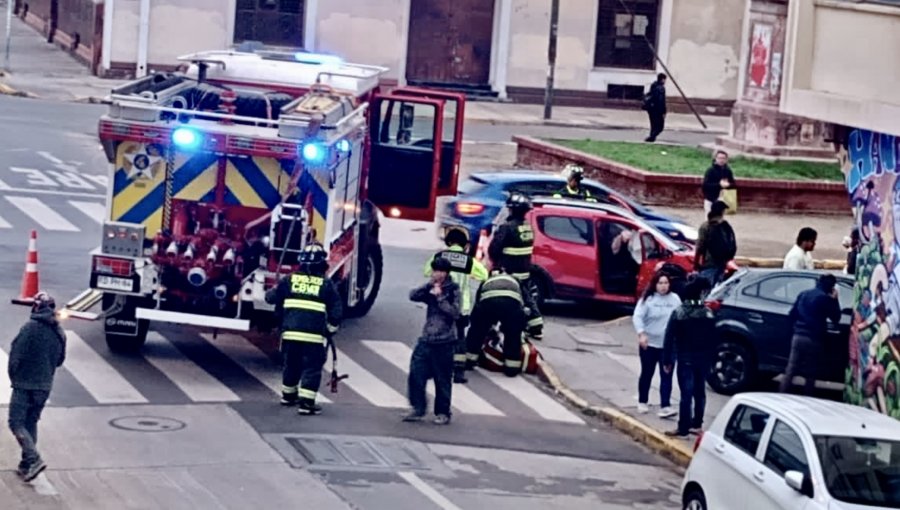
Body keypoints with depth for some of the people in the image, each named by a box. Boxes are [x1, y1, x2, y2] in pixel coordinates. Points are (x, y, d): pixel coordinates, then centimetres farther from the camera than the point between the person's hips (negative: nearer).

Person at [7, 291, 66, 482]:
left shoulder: (30, 328, -16)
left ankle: (34, 459, -18)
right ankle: (26, 465, 19)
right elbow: (60, 360, 13)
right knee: (31, 423, 17)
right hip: (45, 386, 6)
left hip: (25, 385, -6)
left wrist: (13, 376, 0)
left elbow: (16, 356, -15)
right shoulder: (59, 332, 4)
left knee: (16, 423, -2)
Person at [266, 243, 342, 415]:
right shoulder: (327, 284, 2)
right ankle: (306, 402, -7)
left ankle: (288, 395, 35)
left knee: (291, 364, 21)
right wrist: (331, 329, 16)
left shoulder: (289, 279, 7)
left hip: (290, 332, 3)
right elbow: (336, 311, 2)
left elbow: (271, 297, 12)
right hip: (314, 335, -3)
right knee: (312, 368, 1)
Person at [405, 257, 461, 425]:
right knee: (416, 373, -3)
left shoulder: (453, 290, -4)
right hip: (426, 340, 5)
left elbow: (455, 313, -15)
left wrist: (440, 297, -17)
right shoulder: (430, 289, 10)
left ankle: (443, 413, 14)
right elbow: (413, 296, -3)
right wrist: (429, 285, -11)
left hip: (444, 342, -5)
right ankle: (418, 409, 7)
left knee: (442, 379, 3)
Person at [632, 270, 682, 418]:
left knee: (666, 376, -4)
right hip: (649, 344, -2)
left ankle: (665, 406, -8)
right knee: (647, 374, 11)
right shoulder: (647, 299, -7)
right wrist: (641, 334, -29)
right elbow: (637, 317, -14)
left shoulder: (675, 299, 3)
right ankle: (642, 402, 27)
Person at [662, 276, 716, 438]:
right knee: (699, 392, 13)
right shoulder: (708, 313, 0)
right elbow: (713, 338, 5)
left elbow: (669, 338, -10)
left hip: (686, 359, -4)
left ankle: (683, 428, -3)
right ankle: (697, 425, 19)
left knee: (686, 393, -4)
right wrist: (710, 358, 15)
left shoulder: (679, 313, -10)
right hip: (704, 359, 4)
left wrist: (667, 360, -3)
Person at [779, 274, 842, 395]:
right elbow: (836, 319, 1)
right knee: (810, 374, 4)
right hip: (813, 340, -5)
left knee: (790, 371, 3)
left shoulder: (803, 294, 12)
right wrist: (834, 300, 8)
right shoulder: (825, 298, -7)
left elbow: (791, 315, 13)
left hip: (798, 337, 5)